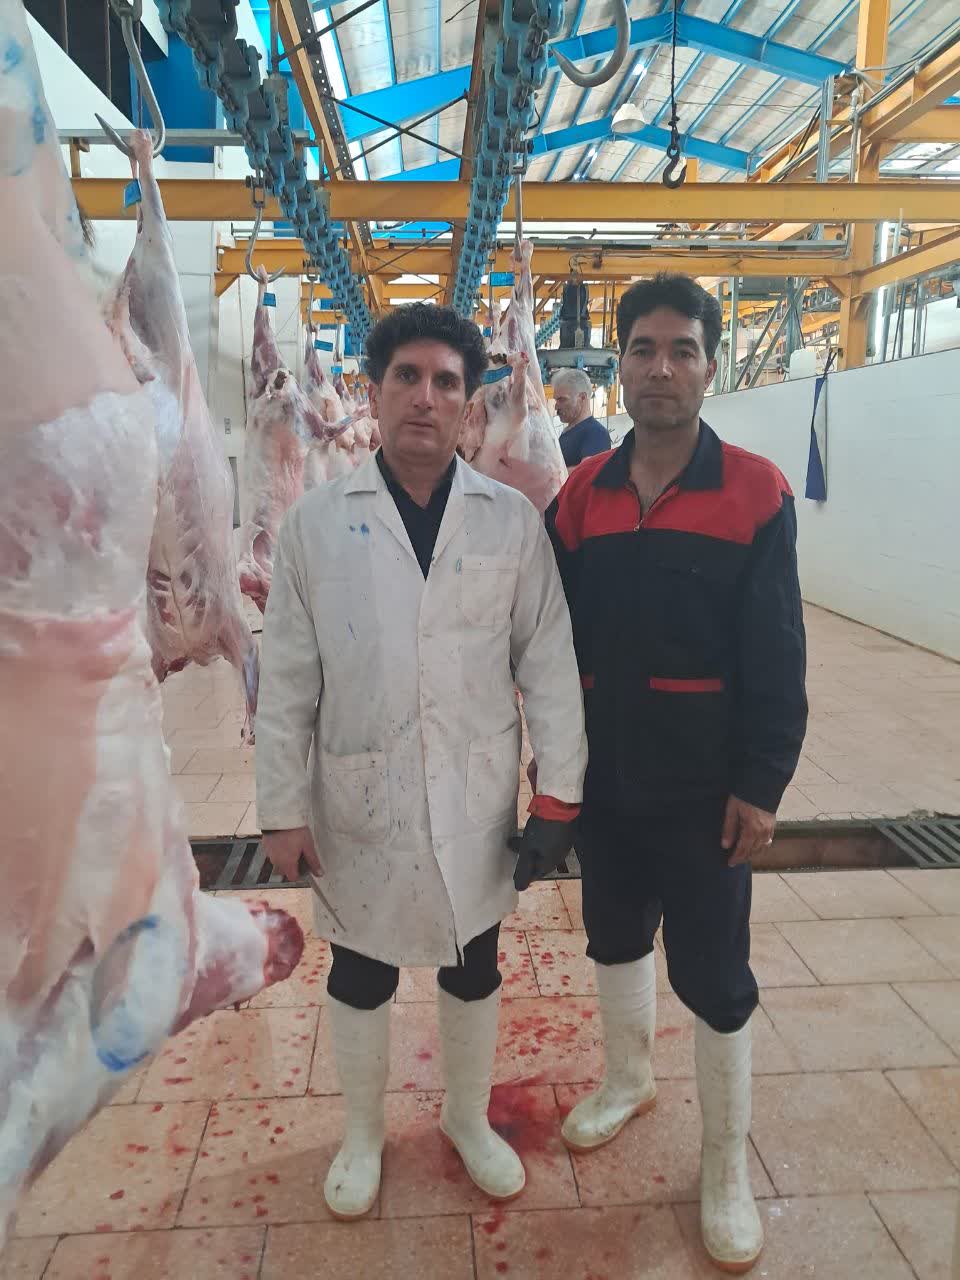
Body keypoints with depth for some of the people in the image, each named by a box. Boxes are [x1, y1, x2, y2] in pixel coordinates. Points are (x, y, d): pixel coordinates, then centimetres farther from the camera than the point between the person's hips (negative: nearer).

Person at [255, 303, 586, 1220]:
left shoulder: (513, 520, -5)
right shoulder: (313, 522, -6)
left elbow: (548, 663, -3)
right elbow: (286, 682, -4)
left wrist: (560, 792, -3)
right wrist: (284, 808, -3)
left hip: (478, 800, 1)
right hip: (359, 801, 0)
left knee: (472, 969, 20)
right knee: (360, 977, 18)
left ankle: (468, 1119, 47)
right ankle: (362, 1133, 46)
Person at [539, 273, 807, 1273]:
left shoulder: (755, 494, -9)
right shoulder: (581, 496, 0)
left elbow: (776, 661, -10)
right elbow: (555, 638, 2)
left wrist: (760, 785, -12)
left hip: (704, 784, -3)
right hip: (602, 775, 4)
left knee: (712, 972, 8)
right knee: (615, 936, 21)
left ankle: (725, 1167, 31)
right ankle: (627, 1079, 48)